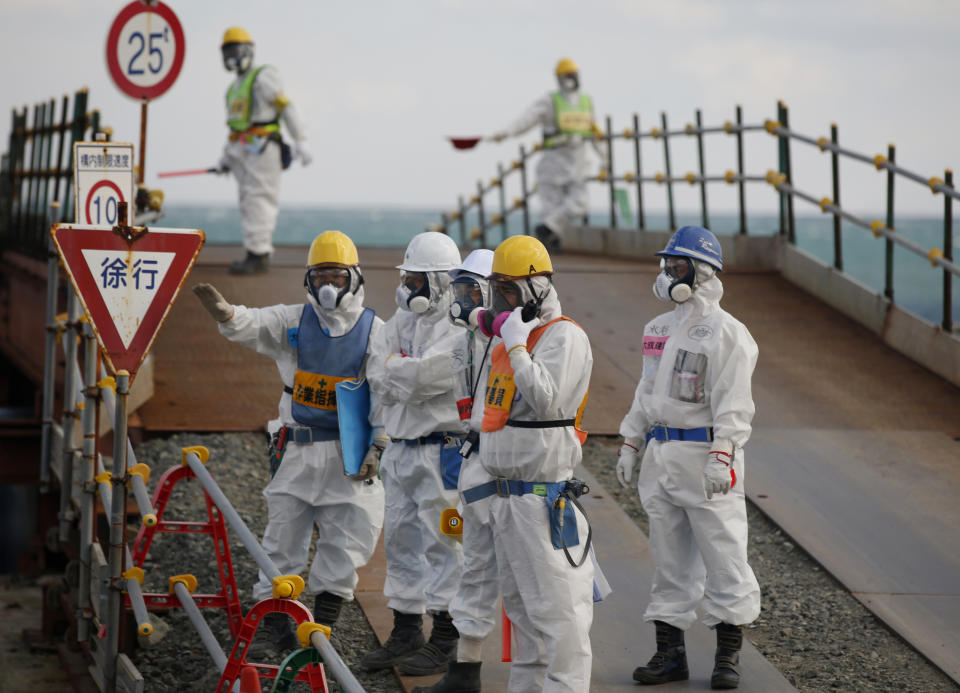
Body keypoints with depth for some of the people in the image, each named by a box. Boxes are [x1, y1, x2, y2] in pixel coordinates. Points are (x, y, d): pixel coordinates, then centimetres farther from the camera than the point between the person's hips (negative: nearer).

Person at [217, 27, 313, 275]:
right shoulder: (236, 87, 22)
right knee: (248, 203, 7)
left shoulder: (263, 77, -4)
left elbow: (287, 109, -10)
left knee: (259, 201, -12)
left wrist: (300, 143, -17)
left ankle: (257, 256, -14)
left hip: (262, 149, -9)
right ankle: (260, 253, 10)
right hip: (241, 152, 9)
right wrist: (226, 157, 21)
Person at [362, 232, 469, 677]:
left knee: (442, 543, -3)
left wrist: (394, 366, -5)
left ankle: (445, 641, 4)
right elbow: (377, 376, 4)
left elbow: (423, 376, -23)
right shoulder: (402, 320, 13)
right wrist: (410, 378, -13)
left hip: (441, 451, -8)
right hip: (400, 447, 8)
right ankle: (406, 634, 22)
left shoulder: (460, 329, -13)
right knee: (401, 540, 12)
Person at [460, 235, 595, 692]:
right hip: (505, 494, 10)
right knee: (519, 602, 16)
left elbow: (547, 400, -26)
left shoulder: (563, 336, -12)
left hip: (543, 496, -10)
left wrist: (516, 346, -20)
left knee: (555, 603, -10)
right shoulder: (510, 337, 16)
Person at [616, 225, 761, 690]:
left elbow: (732, 404, -14)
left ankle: (728, 655, 5)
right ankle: (670, 652, 16)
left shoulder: (725, 332, -9)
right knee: (669, 559, 10)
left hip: (704, 455, -7)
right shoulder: (660, 329, 16)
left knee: (722, 555, -2)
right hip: (660, 457, 7)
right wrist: (630, 445, 16)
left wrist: (721, 457, -22)